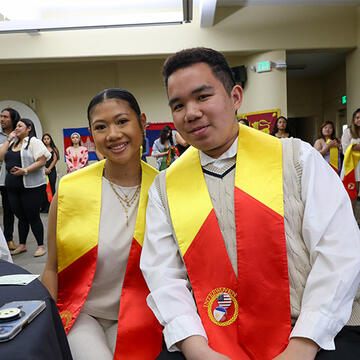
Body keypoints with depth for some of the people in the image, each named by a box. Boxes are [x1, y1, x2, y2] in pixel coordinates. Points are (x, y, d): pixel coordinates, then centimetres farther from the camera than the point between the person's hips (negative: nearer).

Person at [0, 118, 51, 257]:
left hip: (31, 187, -6)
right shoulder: (12, 143, 19)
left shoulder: (34, 142, -3)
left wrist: (25, 170, -23)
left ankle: (41, 246, 11)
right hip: (12, 187, 6)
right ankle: (22, 245, 25)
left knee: (33, 217, -1)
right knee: (21, 217, 14)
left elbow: (42, 161, -13)